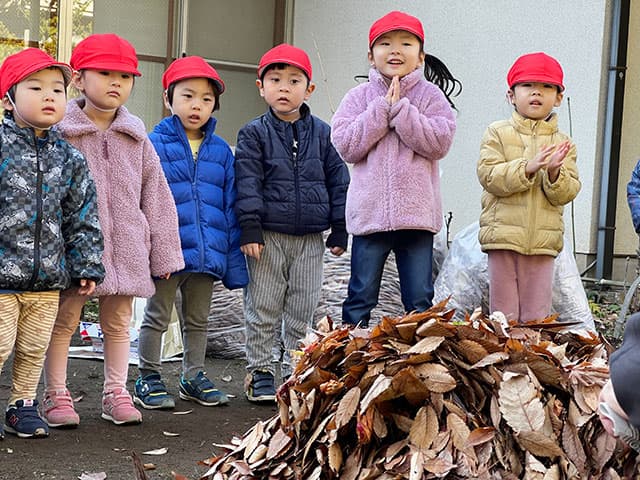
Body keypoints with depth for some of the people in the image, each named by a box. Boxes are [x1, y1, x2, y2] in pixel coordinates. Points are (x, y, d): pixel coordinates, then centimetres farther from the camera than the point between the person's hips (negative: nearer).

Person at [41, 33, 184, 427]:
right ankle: (56, 395, 14)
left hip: (125, 248, 4)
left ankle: (117, 393, 22)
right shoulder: (60, 135, -4)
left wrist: (164, 252, 9)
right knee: (65, 319, 4)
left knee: (118, 321, 12)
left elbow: (156, 197, 10)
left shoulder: (137, 139, 7)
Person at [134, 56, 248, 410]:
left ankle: (193, 377, 32)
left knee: (198, 319, 17)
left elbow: (230, 207, 8)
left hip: (207, 253, 4)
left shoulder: (221, 151, 6)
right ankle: (148, 380, 21)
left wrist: (233, 261, 6)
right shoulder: (155, 145, -7)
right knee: (157, 317, 9)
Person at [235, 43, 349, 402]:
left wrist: (339, 230, 5)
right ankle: (260, 373, 14)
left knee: (303, 309, 8)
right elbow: (248, 182, -6)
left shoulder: (321, 133, 6)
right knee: (264, 308, 4)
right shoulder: (255, 133, -1)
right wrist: (250, 228, -13)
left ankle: (297, 371, 20)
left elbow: (338, 181, 8)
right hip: (269, 235, -2)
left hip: (310, 238, 2)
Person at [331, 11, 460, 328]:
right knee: (361, 296, 7)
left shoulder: (430, 95, 4)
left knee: (419, 300, 6)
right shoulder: (359, 97, 5)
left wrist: (400, 110, -12)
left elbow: (439, 143, -10)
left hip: (417, 214, 0)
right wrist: (382, 109, -10)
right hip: (370, 212, 0)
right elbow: (346, 146, -6)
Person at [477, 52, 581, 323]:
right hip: (503, 238, -2)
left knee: (537, 318, 5)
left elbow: (566, 194, 3)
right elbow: (488, 176, -9)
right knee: (504, 314, 4)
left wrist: (554, 172, -18)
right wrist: (528, 167, -20)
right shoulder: (497, 133, 3)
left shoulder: (563, 143, 9)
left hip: (543, 241, 2)